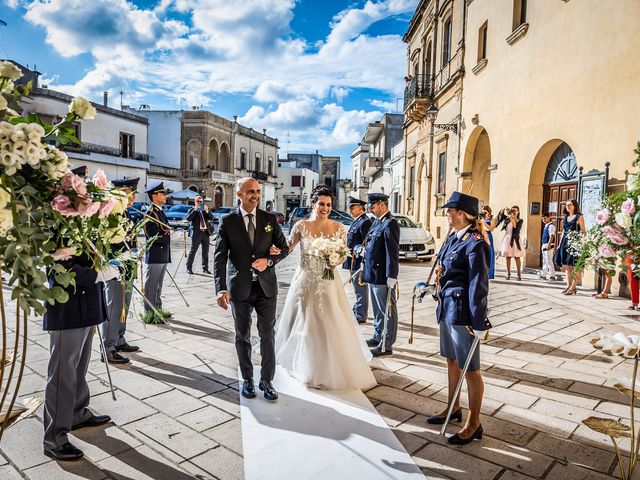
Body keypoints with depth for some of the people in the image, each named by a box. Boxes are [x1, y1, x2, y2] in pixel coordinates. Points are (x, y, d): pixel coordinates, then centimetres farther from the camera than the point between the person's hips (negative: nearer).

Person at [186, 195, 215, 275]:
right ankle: (189, 267, 6)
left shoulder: (205, 211, 17)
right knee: (193, 251, -2)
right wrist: (195, 210, -15)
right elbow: (188, 218, -11)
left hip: (205, 233, 4)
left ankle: (205, 268, 14)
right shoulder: (193, 210, 6)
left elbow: (212, 218, 4)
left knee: (205, 251, 7)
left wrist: (207, 211, -10)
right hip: (197, 233, -4)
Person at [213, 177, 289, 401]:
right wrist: (221, 289, -18)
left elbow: (283, 247, 7)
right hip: (239, 287, -1)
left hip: (266, 285, 1)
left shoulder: (270, 219, 1)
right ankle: (247, 380, 29)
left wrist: (269, 260, -14)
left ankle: (267, 380, 21)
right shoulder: (227, 221, -4)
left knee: (268, 335, 6)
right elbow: (219, 257, -8)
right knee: (243, 336, 12)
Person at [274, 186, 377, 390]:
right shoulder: (301, 226, -3)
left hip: (328, 283, 0)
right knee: (304, 324, 10)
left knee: (331, 325, 2)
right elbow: (286, 248, -2)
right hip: (305, 282, 0)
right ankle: (304, 366, 32)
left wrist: (335, 262, -16)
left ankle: (334, 369, 23)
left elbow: (344, 254, 5)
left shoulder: (338, 228, -1)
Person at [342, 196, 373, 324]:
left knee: (360, 289, -1)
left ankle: (360, 316, 7)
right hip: (353, 261, 10)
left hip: (359, 261, -10)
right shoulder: (356, 221, 16)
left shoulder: (365, 222, -16)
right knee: (358, 288, 20)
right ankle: (357, 311, 33)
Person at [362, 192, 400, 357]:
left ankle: (386, 345, 10)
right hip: (373, 274, 10)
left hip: (383, 276, -10)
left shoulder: (390, 224, -16)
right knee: (377, 310, 21)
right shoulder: (378, 222, 14)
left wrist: (392, 277, -23)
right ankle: (377, 337, 35)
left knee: (387, 310, 1)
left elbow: (393, 252, -20)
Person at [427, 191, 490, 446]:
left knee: (470, 369, 4)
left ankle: (473, 424, 20)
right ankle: (454, 408, 39)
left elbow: (479, 283, -19)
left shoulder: (475, 242, -17)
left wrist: (478, 321, -19)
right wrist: (443, 303, 17)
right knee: (452, 360, 21)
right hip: (447, 306, 9)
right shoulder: (454, 238, 9)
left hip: (462, 310, -9)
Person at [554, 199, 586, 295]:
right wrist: (560, 244, 17)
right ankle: (569, 285, 17)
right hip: (565, 242, 7)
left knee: (575, 266, -7)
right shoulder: (565, 217, 16)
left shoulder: (579, 217, -2)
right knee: (566, 266, 8)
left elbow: (583, 232, -5)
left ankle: (573, 287, -5)